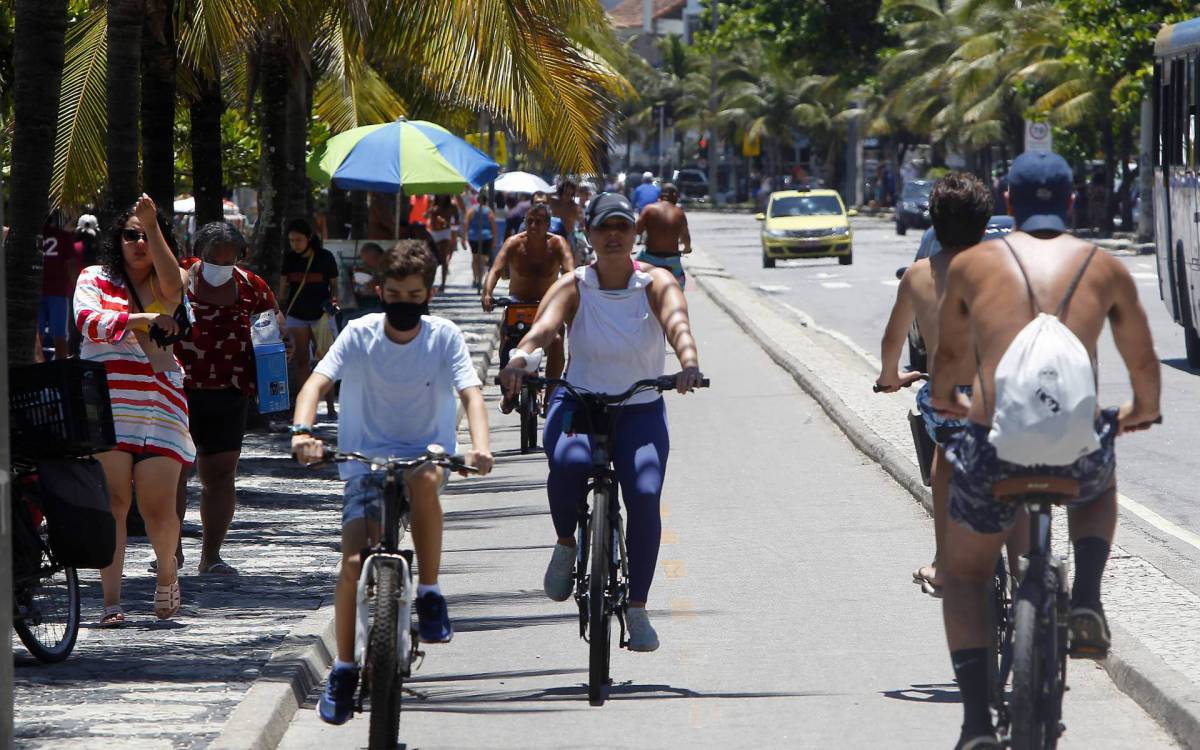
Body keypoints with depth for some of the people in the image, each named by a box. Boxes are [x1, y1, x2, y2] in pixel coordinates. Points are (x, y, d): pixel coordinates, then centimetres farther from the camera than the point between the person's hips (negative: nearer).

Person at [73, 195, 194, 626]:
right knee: (112, 502, -7)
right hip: (107, 405, -1)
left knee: (158, 506, -5)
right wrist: (143, 319, -14)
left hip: (160, 404, 1)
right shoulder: (95, 279, 11)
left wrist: (153, 225, -18)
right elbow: (88, 320, -7)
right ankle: (111, 601, -5)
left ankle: (167, 572, 24)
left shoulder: (163, 287, 13)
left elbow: (172, 282, -11)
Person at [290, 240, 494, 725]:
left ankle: (430, 592, -21)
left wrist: (479, 446, -36)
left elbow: (470, 392, -16)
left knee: (423, 479, -38)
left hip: (426, 452, -1)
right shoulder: (360, 334, -7)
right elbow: (318, 381, -17)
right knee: (353, 563, -14)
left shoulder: (444, 337, -6)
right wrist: (302, 431, -37)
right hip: (366, 458, 1)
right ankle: (344, 668, 4)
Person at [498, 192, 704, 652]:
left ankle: (637, 609, -8)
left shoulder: (655, 284, -4)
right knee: (569, 463, -33)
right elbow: (544, 326, -22)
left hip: (640, 411, 0)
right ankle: (565, 545, -3)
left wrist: (688, 361, -46)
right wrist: (520, 359, -44)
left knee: (644, 496, -21)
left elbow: (677, 322, -23)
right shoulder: (573, 287, -3)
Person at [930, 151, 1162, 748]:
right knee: (1100, 486, 39)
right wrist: (1143, 410, 44)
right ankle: (1086, 602, 16)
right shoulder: (1104, 268, 12)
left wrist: (945, 400, 48)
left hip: (994, 450, -1)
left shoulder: (971, 265, 11)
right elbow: (1144, 364, 21)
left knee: (963, 580, 22)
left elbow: (948, 358, 25)